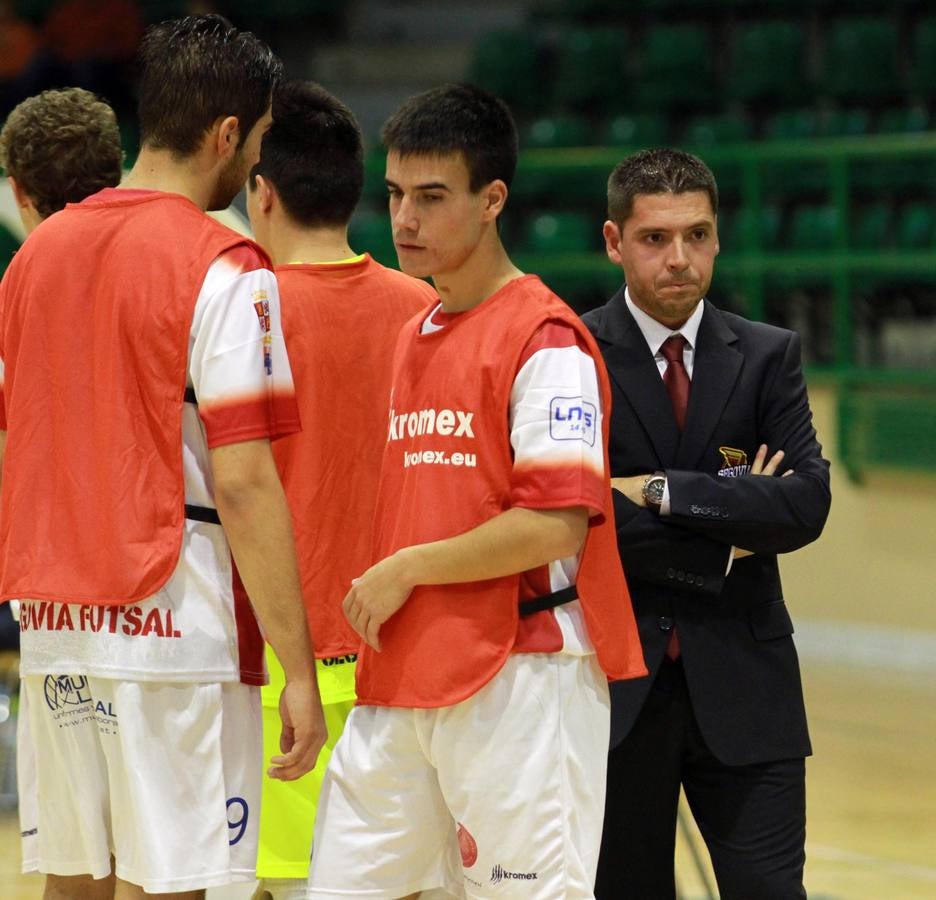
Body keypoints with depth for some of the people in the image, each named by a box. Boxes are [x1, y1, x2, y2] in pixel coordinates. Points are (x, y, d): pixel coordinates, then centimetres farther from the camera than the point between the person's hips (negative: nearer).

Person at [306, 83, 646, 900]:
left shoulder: (546, 341, -10)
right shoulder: (416, 337, 17)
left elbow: (556, 526, -18)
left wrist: (407, 570, -11)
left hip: (518, 680, -8)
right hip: (399, 683, 8)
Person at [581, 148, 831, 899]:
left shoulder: (768, 357, 5)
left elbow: (807, 505, -8)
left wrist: (667, 494, -15)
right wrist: (723, 539, -10)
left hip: (742, 690, 1)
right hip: (615, 685, -1)